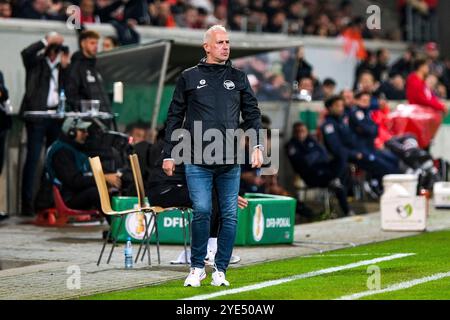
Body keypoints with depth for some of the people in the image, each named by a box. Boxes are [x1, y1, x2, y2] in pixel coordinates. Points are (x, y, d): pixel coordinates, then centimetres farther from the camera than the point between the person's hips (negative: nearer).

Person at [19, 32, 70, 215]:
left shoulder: (61, 67, 15)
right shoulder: (36, 63, 4)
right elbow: (26, 53, -16)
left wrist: (65, 67, -4)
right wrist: (46, 41, -15)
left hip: (56, 115, 5)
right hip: (37, 114, -5)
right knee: (32, 158, -7)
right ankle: (27, 203, -8)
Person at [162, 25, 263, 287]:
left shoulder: (238, 78, 13)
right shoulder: (190, 78, 8)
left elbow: (252, 113, 14)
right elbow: (175, 117, 10)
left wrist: (257, 146, -1)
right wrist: (169, 154, 7)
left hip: (230, 162, 2)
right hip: (197, 161, -2)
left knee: (230, 216, 0)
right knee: (202, 212, -10)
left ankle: (221, 270, 9)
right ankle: (197, 268, 6)